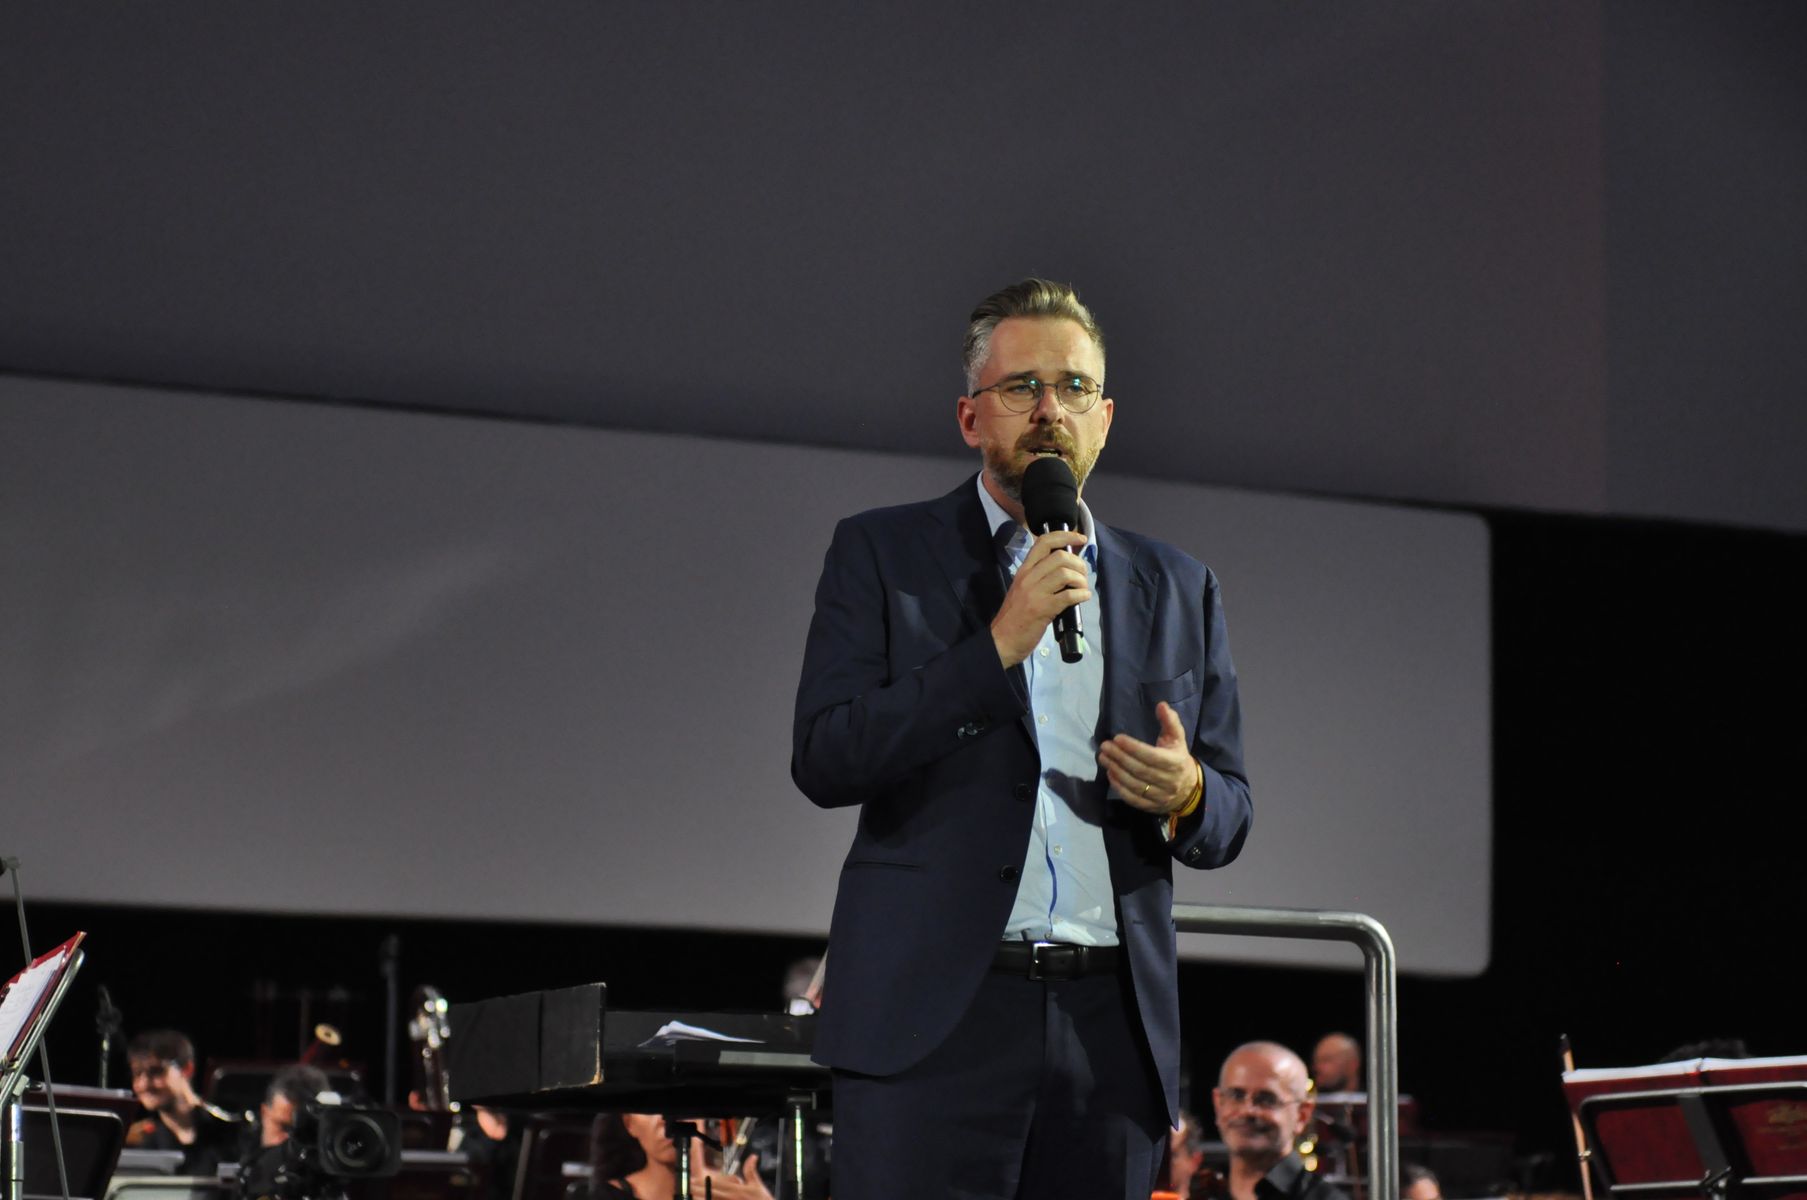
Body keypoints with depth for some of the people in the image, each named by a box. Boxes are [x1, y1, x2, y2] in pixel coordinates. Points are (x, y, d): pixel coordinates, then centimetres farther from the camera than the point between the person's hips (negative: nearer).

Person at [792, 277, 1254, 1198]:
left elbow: (1229, 817, 17)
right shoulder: (882, 553, 7)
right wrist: (999, 645, -12)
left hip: (1111, 1024, 4)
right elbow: (824, 760, -5)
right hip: (936, 1017, -3)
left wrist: (1186, 794, -8)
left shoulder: (1176, 588, 17)